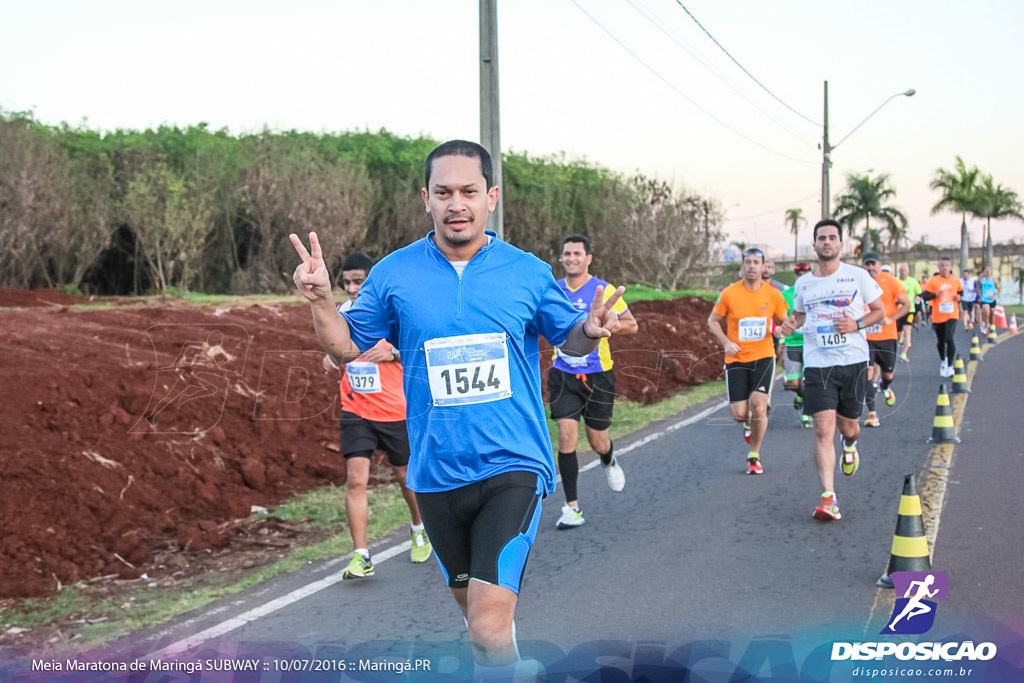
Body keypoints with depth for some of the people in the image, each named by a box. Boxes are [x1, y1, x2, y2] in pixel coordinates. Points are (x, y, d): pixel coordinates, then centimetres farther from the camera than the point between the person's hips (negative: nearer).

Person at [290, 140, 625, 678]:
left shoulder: (528, 272, -2)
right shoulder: (394, 274, 0)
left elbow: (567, 339, 11)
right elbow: (346, 345, 8)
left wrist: (588, 332, -12)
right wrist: (320, 300, -10)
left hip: (513, 467, -3)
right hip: (436, 473, 3)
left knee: (489, 623, -18)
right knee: (471, 601, 20)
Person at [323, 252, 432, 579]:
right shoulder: (341, 313, 3)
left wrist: (394, 352, -22)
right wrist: (329, 357, -4)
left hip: (395, 411, -2)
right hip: (355, 411, 2)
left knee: (406, 476, 14)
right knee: (355, 480, -11)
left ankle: (420, 530, 42)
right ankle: (361, 557, -9)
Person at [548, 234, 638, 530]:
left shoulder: (603, 290, -7)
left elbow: (632, 325, -5)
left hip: (597, 375, -2)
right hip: (563, 375, 2)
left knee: (597, 441, 7)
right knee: (567, 435, -11)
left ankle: (609, 462, 47)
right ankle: (572, 508, -5)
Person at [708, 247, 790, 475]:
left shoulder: (773, 295, -1)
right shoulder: (729, 294, -6)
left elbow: (784, 321, 12)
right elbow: (713, 322, 5)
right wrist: (726, 342, -11)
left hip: (763, 356, 0)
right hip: (736, 360, 0)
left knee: (758, 405, -16)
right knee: (739, 414, -3)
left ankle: (754, 455, 5)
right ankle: (749, 422, 38)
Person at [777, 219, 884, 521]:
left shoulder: (858, 276, 0)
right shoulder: (803, 284, 7)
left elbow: (880, 310, 7)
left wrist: (857, 324, -11)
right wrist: (792, 324, 1)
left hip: (853, 361, -1)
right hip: (817, 364, 1)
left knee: (848, 426, 11)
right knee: (823, 430, -11)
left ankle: (850, 445, 51)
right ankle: (828, 498, -12)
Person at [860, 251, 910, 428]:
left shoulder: (889, 281, -4)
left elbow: (906, 304, -2)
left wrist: (890, 319, -14)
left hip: (886, 335, 0)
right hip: (865, 336, 0)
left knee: (888, 374, 11)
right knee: (868, 371, -13)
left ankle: (886, 388, 50)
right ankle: (872, 414, -9)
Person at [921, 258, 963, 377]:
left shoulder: (956, 280, 3)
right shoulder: (933, 280, -3)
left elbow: (961, 292, 19)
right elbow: (925, 296, -3)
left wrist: (959, 297, -3)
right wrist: (935, 295, -20)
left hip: (952, 315, -1)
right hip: (938, 316, 1)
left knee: (950, 339, -17)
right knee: (940, 341, 13)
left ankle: (950, 366, -11)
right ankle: (943, 361, 40)